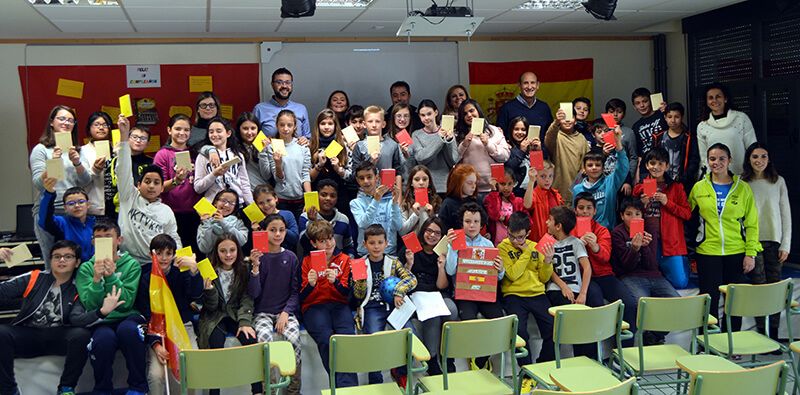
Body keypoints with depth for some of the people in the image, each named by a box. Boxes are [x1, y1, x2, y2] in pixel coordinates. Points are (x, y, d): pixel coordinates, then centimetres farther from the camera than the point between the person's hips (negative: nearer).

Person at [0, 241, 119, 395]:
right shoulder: (33, 279, 6)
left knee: (81, 335, -32)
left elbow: (77, 318, -13)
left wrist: (101, 311, -34)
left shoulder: (78, 289, 2)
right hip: (28, 335, 1)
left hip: (59, 337, -1)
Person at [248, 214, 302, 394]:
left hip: (286, 311, 1)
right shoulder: (257, 256, 0)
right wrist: (255, 266, -19)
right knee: (265, 340, -31)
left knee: (294, 340, -27)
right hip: (262, 313, -1)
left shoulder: (291, 257, 4)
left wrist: (286, 313, -11)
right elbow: (253, 293, -7)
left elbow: (295, 291, 4)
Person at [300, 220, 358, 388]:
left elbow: (347, 293, 6)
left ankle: (348, 386, -32)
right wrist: (310, 284, -15)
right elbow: (302, 297, 6)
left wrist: (335, 281, -15)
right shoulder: (307, 261, 9)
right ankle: (342, 385, -25)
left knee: (347, 336, -31)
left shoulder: (344, 259, 12)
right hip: (314, 306, -1)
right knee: (326, 339, -32)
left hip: (339, 305, 1)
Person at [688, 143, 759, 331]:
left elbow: (752, 224, 2)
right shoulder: (699, 188, 3)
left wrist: (751, 253, -4)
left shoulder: (742, 188, 2)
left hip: (737, 253, 0)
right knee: (709, 301, 2)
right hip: (707, 253, 0)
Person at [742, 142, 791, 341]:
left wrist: (786, 244, 2)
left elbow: (786, 214, 7)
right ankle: (760, 332, 6)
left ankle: (774, 333, 9)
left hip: (774, 241, 1)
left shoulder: (779, 181, 6)